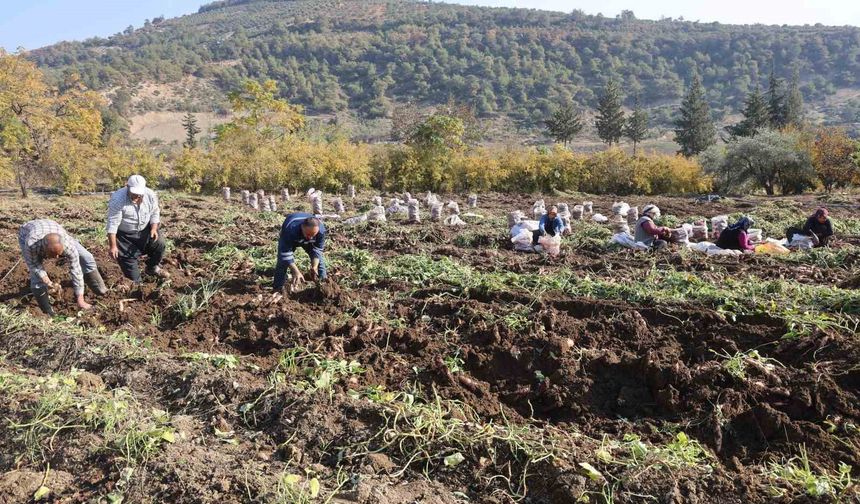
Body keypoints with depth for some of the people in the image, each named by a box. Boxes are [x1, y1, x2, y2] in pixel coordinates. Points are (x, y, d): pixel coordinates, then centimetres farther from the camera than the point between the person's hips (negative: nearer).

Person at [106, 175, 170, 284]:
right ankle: (135, 282, 19)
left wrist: (154, 228, -17)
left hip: (145, 229, 4)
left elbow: (155, 213, 1)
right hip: (125, 235, -3)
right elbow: (113, 224, -26)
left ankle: (153, 268, 16)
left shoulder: (150, 195, -15)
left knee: (159, 243, -9)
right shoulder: (117, 199, -28)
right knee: (127, 258, -1)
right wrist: (113, 246, -26)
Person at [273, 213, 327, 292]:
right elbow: (286, 254, -42)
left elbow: (317, 250, -25)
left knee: (319, 260, -3)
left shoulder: (321, 230, -39)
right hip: (288, 239, -2)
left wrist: (314, 267, -39)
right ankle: (278, 289, -5)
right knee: (282, 261, -15)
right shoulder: (290, 229, -48)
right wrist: (296, 272, -50)